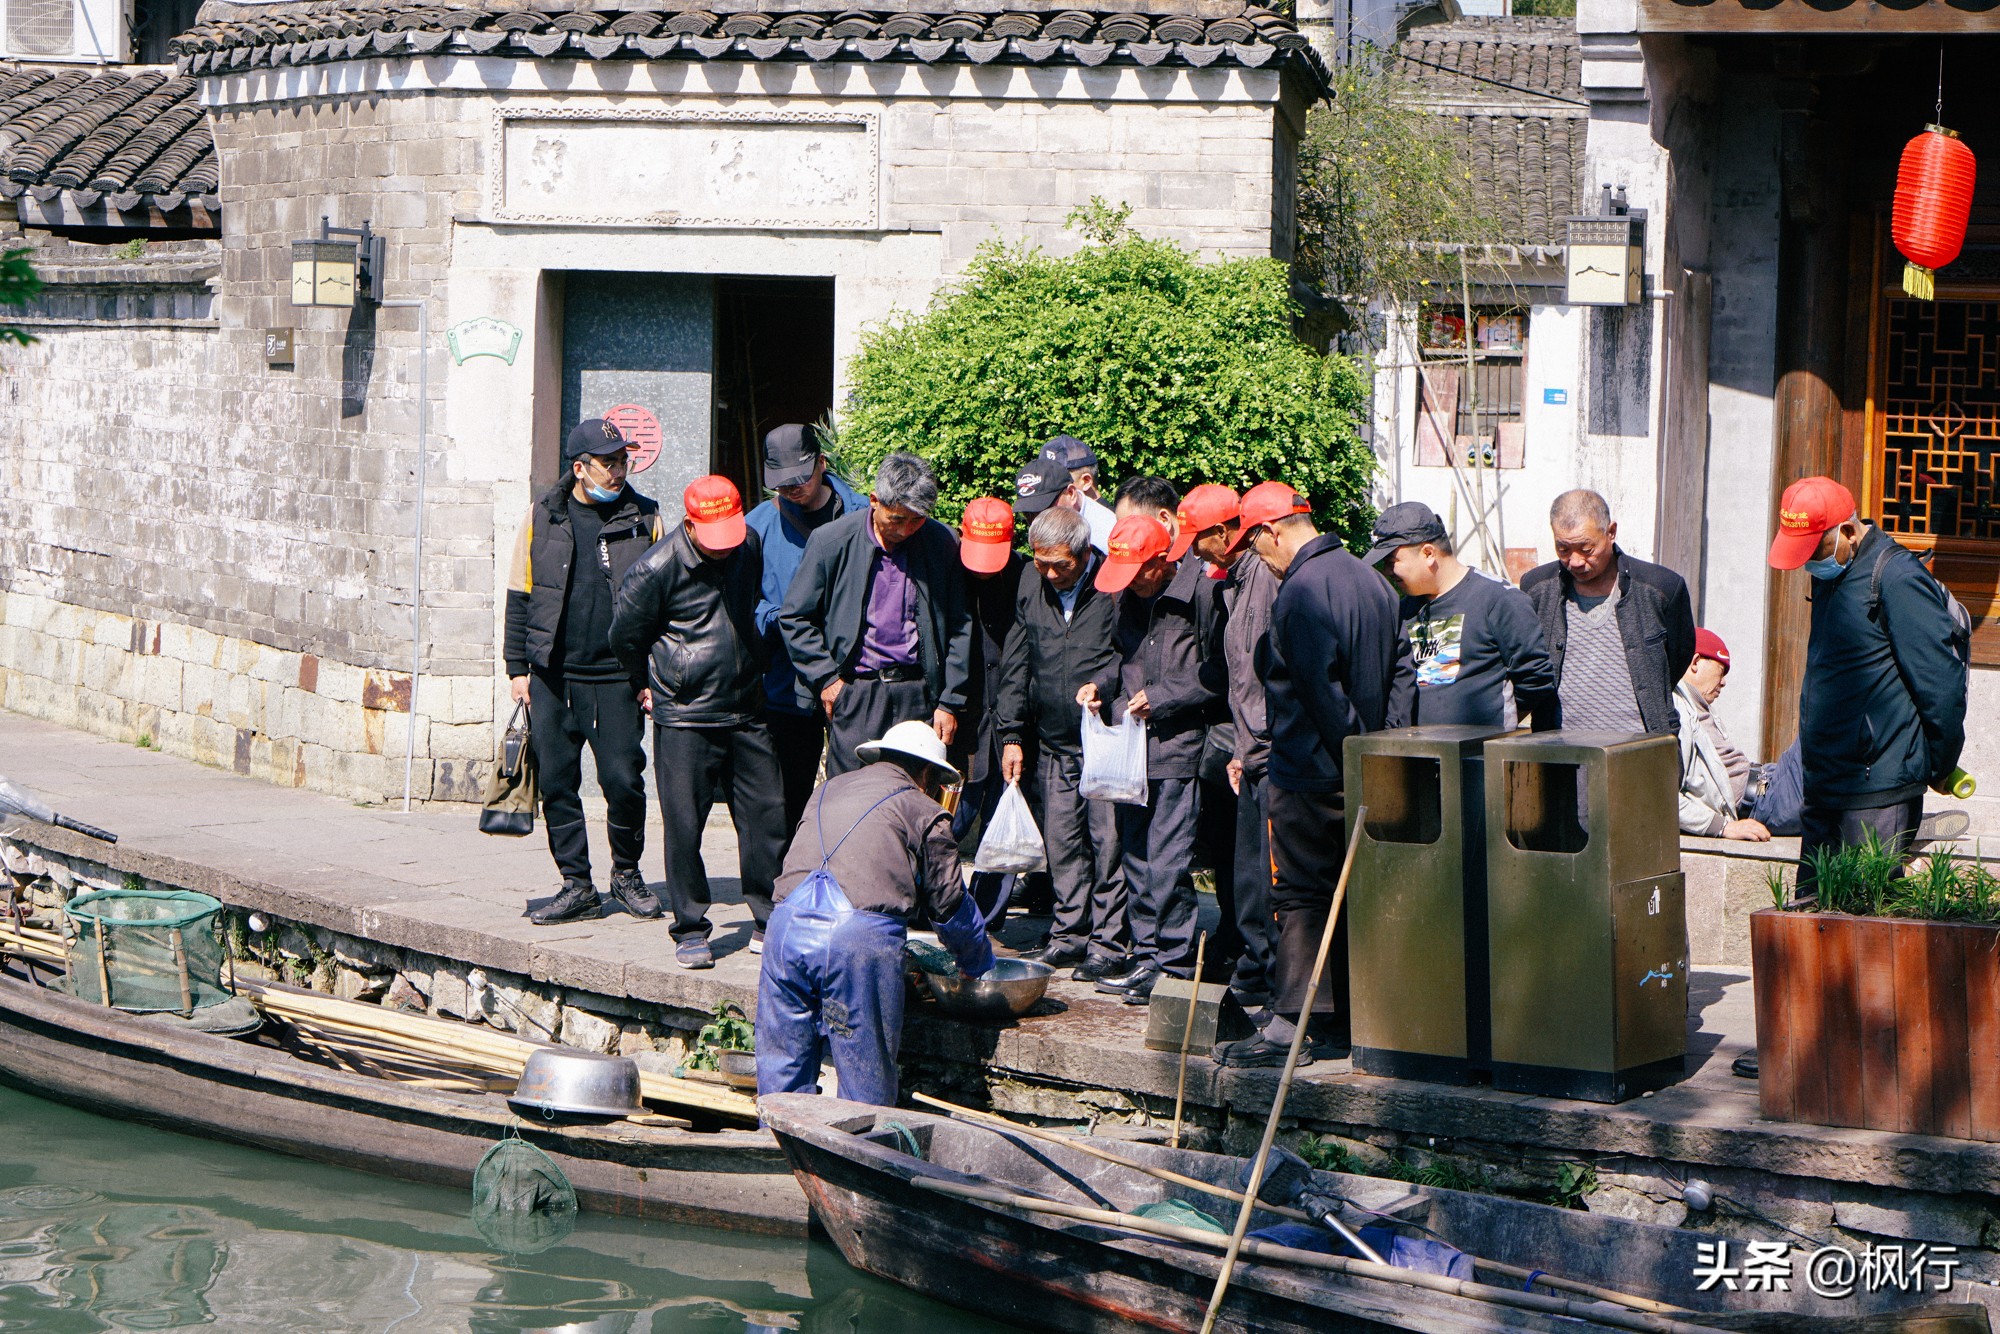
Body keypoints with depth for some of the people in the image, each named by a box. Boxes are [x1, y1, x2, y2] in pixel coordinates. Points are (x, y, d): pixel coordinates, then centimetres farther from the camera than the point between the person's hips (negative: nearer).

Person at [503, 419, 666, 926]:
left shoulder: (644, 519, 3)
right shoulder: (543, 517, 5)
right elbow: (519, 595, 10)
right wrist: (517, 668, 5)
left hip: (617, 678, -1)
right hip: (552, 675, 1)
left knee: (623, 779, -5)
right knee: (557, 783, 2)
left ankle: (626, 873, 17)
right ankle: (576, 886, 13)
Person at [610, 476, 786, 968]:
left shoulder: (751, 548, 3)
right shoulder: (657, 570, -13)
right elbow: (626, 637, 2)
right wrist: (656, 682, 15)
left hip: (746, 713, 5)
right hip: (685, 718, -4)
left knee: (767, 817, 4)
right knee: (684, 825, -3)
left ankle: (768, 923, 14)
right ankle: (690, 930, 8)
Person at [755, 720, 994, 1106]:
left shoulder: (826, 791, 29)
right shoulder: (922, 811, 14)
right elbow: (950, 904, 17)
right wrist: (979, 966, 36)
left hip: (788, 924, 4)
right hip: (863, 936, -4)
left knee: (781, 1070, 13)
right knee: (868, 1082, 4)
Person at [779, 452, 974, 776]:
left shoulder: (942, 543, 4)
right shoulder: (832, 541, -1)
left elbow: (959, 628, 10)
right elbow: (794, 618, 6)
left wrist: (950, 702, 6)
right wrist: (824, 677, -2)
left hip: (918, 696, 1)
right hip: (854, 695, -1)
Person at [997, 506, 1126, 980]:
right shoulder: (1030, 586, 7)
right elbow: (1015, 666, 12)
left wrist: (1101, 684, -21)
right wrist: (1012, 733, 8)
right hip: (1052, 743, 5)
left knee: (1107, 840, -4)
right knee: (1061, 843, 8)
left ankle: (1108, 943, 2)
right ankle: (1069, 936, 18)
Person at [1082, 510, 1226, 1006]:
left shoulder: (1202, 594, -10)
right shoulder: (1130, 598, 12)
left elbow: (1216, 673, -8)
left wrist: (1161, 697, -11)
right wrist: (1101, 685, 8)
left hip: (1177, 744, -7)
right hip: (1132, 743, 7)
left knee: (1167, 860, -9)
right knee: (1136, 856, 10)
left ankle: (1173, 966, -2)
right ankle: (1146, 956, 17)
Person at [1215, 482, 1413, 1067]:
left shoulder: (1300, 592, -18)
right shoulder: (1370, 580, 11)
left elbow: (1321, 692, -22)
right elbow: (1401, 668, 13)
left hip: (1311, 772, -9)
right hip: (1362, 775, 9)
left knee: (1300, 893, -5)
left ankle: (1293, 1023, -5)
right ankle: (1342, 1015, 19)